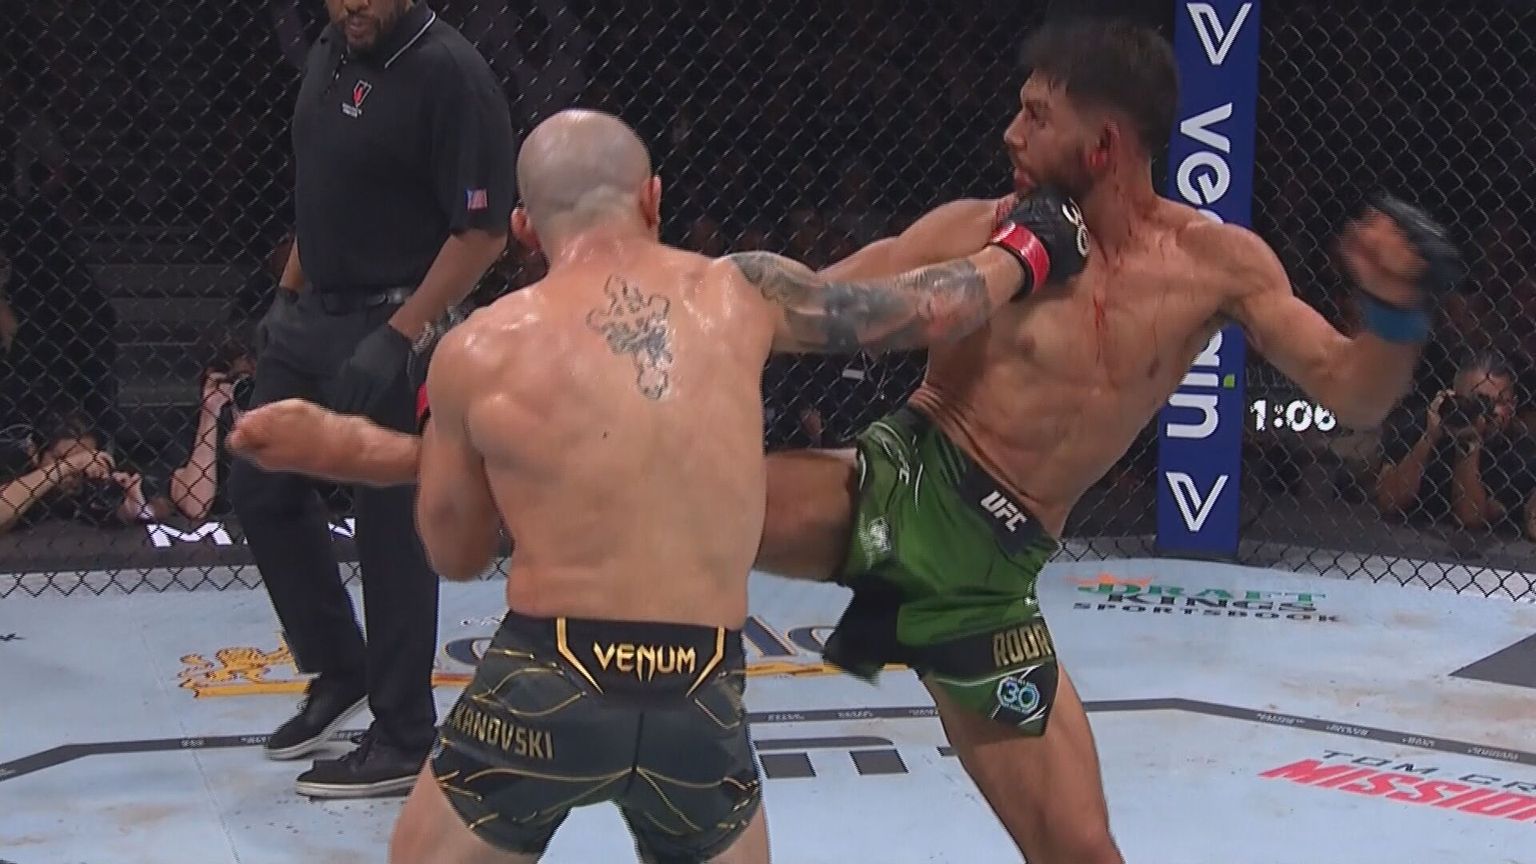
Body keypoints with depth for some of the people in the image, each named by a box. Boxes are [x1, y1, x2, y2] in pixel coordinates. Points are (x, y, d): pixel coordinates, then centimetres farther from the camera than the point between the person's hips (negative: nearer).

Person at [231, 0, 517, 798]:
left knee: (392, 529, -1)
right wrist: (285, 296, 19)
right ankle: (339, 670, 31)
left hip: (390, 331, -9)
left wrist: (395, 338, -22)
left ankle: (404, 739, 12)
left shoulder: (449, 73, -18)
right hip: (311, 317, 9)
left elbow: (483, 232, -19)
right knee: (261, 489, 14)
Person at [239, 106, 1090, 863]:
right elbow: (928, 309, 15)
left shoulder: (476, 350, 1)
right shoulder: (739, 293, 3)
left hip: (547, 687, -1)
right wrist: (1028, 247, 35)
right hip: (702, 704, 1)